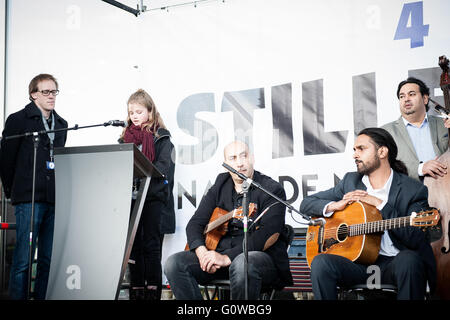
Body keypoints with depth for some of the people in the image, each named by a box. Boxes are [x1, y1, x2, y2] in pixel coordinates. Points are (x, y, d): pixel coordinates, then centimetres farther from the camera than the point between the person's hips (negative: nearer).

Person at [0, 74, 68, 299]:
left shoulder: (61, 124, 17)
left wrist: (60, 191, 14)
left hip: (54, 199, 5)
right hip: (29, 199, -5)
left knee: (49, 259, 5)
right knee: (24, 258, -6)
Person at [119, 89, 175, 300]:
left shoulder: (161, 138, 3)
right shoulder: (125, 138, 18)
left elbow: (163, 167, -8)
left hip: (154, 198, -4)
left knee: (151, 247, -6)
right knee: (134, 247, 4)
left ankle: (153, 292, -5)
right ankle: (136, 292, 8)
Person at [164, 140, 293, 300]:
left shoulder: (272, 189, -4)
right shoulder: (219, 188, 14)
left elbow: (270, 234, -16)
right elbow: (195, 223, 10)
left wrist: (228, 257, -24)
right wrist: (202, 252, -14)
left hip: (262, 257, -5)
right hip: (219, 254, 5)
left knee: (242, 265, -41)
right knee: (174, 263, -17)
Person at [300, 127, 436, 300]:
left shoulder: (414, 190, 1)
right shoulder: (350, 181, 14)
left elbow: (416, 240, -11)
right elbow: (306, 203, 17)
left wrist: (380, 204, -14)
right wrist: (335, 206, -4)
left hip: (392, 263, -2)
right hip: (357, 261, 3)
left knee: (409, 260, -37)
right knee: (320, 262, -27)